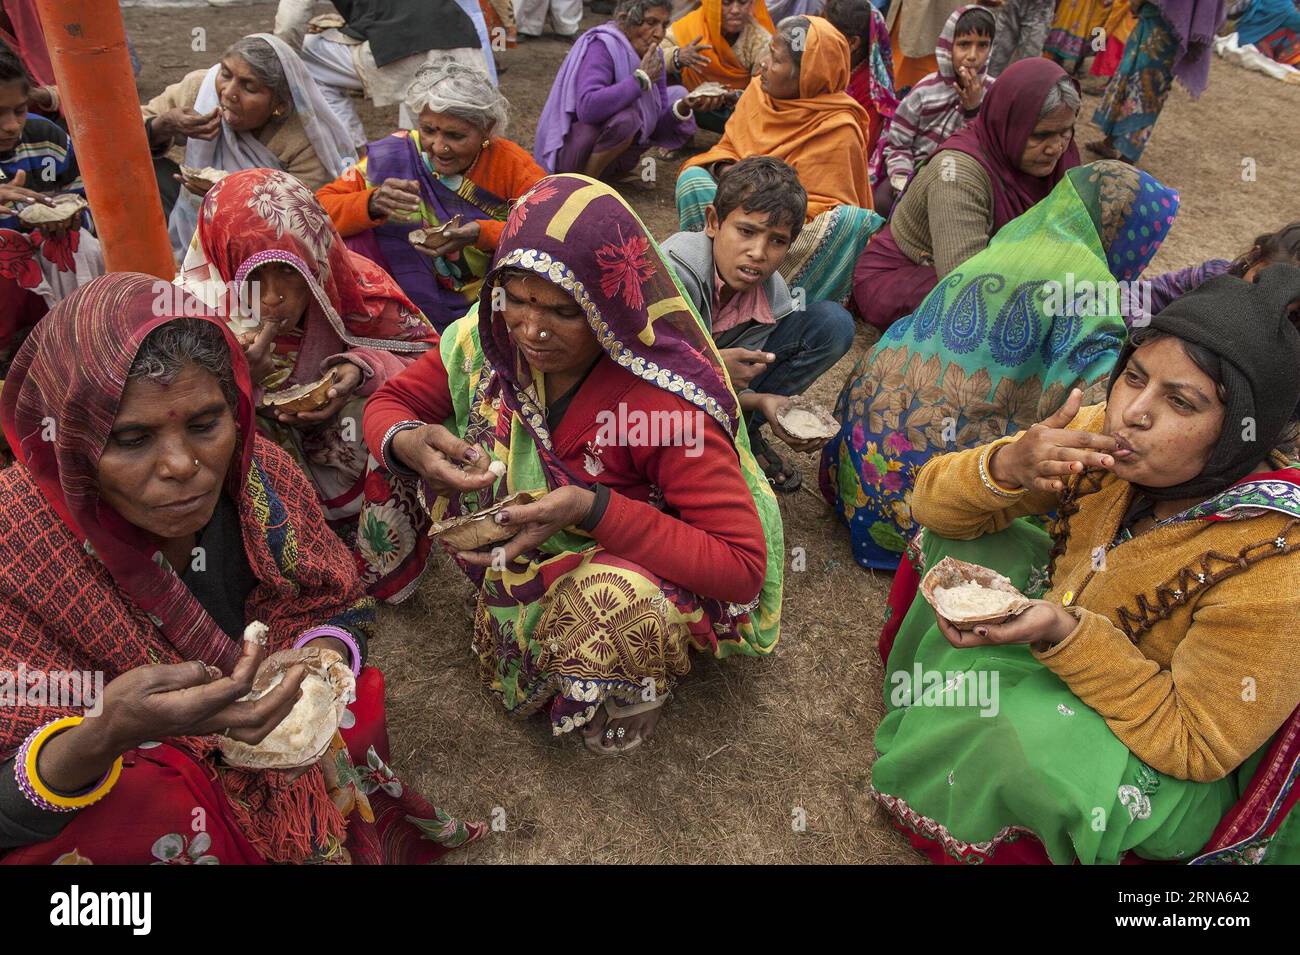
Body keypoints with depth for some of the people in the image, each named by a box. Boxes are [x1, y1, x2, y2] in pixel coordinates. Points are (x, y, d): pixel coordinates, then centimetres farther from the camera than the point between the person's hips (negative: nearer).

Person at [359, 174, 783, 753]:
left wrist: (593, 507, -41)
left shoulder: (668, 402, -32)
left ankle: (636, 691, -2)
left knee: (609, 612, -40)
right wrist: (408, 442, -31)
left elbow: (743, 566, -31)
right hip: (523, 538, 5)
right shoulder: (492, 335, -16)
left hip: (649, 564, -5)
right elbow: (392, 402, -4)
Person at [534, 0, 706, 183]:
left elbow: (658, 124, 0)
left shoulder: (651, 54, 1)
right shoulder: (601, 46, -21)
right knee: (625, 117, -35)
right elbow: (587, 108, -40)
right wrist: (641, 78, -31)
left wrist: (684, 107, -21)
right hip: (567, 151, -8)